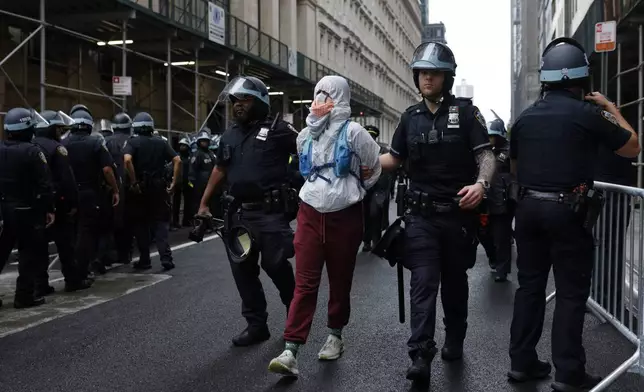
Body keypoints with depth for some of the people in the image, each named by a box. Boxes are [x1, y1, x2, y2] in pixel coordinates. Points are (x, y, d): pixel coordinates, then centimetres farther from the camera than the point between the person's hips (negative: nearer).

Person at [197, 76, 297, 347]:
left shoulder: (277, 130, -5)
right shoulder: (229, 135, 15)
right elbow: (220, 169, 22)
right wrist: (204, 203, 19)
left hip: (270, 212, -6)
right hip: (238, 213, 6)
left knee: (275, 264, 0)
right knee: (243, 269, 7)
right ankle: (256, 325, 17)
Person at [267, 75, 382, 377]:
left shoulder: (353, 133, -6)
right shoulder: (305, 136, 8)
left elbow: (375, 169, 5)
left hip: (345, 217, -2)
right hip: (310, 215, 3)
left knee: (340, 281, 10)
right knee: (304, 282, -4)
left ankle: (335, 336, 29)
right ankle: (290, 351, -8)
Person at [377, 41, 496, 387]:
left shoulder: (465, 111, -3)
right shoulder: (411, 116, 9)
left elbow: (486, 155, -8)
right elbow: (395, 158, 16)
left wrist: (481, 183, -28)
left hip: (459, 212, -1)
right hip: (422, 214, 2)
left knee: (454, 281, 14)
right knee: (423, 283, -7)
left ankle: (454, 341, 33)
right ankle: (420, 357, -10)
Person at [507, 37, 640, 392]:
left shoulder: (524, 118, 7)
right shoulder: (588, 114, -9)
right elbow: (633, 148, 4)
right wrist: (611, 110, 14)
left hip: (529, 207, 5)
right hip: (568, 211, -5)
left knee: (529, 284, 12)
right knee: (572, 291, 2)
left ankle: (522, 362, 17)